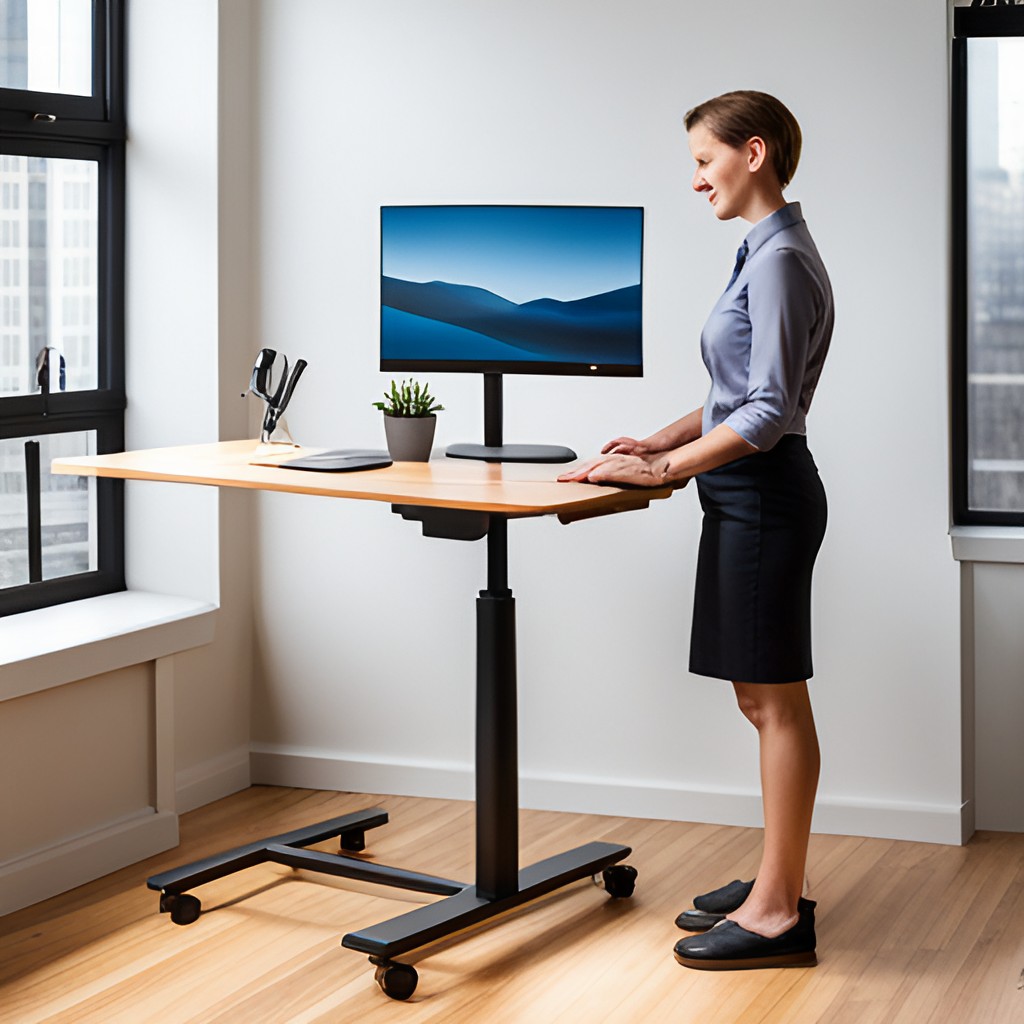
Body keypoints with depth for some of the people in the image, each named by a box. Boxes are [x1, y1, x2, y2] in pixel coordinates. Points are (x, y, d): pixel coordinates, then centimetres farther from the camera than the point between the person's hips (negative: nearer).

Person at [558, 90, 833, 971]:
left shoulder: (782, 259, -15)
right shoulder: (763, 252, 15)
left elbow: (769, 410, -21)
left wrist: (664, 469, -19)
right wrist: (663, 441, 13)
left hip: (764, 494, -10)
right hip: (745, 498, 10)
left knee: (774, 699, -5)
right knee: (762, 696, 14)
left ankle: (778, 914, 1)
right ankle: (779, 882, 23)